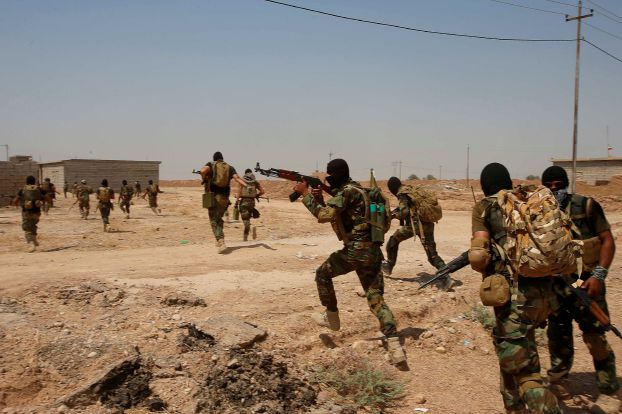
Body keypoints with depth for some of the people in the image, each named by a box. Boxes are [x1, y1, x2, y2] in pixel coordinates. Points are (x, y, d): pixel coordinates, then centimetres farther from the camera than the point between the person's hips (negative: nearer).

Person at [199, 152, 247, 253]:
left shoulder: (211, 165, 5)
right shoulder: (230, 167, 12)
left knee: (214, 221, -2)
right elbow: (237, 178, -6)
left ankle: (221, 243, -17)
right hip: (224, 197, 4)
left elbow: (203, 170, -18)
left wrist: (204, 179, 2)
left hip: (212, 196, -3)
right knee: (219, 219, 22)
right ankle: (219, 241, 26)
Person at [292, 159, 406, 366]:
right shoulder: (351, 191, 20)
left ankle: (332, 318, 26)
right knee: (376, 300, 4)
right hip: (372, 251, 9)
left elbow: (324, 216, -19)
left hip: (356, 249, -9)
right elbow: (333, 216, 26)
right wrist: (320, 199, 11)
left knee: (323, 274, 16)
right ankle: (395, 347, -8)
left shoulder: (347, 191, -10)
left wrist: (305, 194, -11)